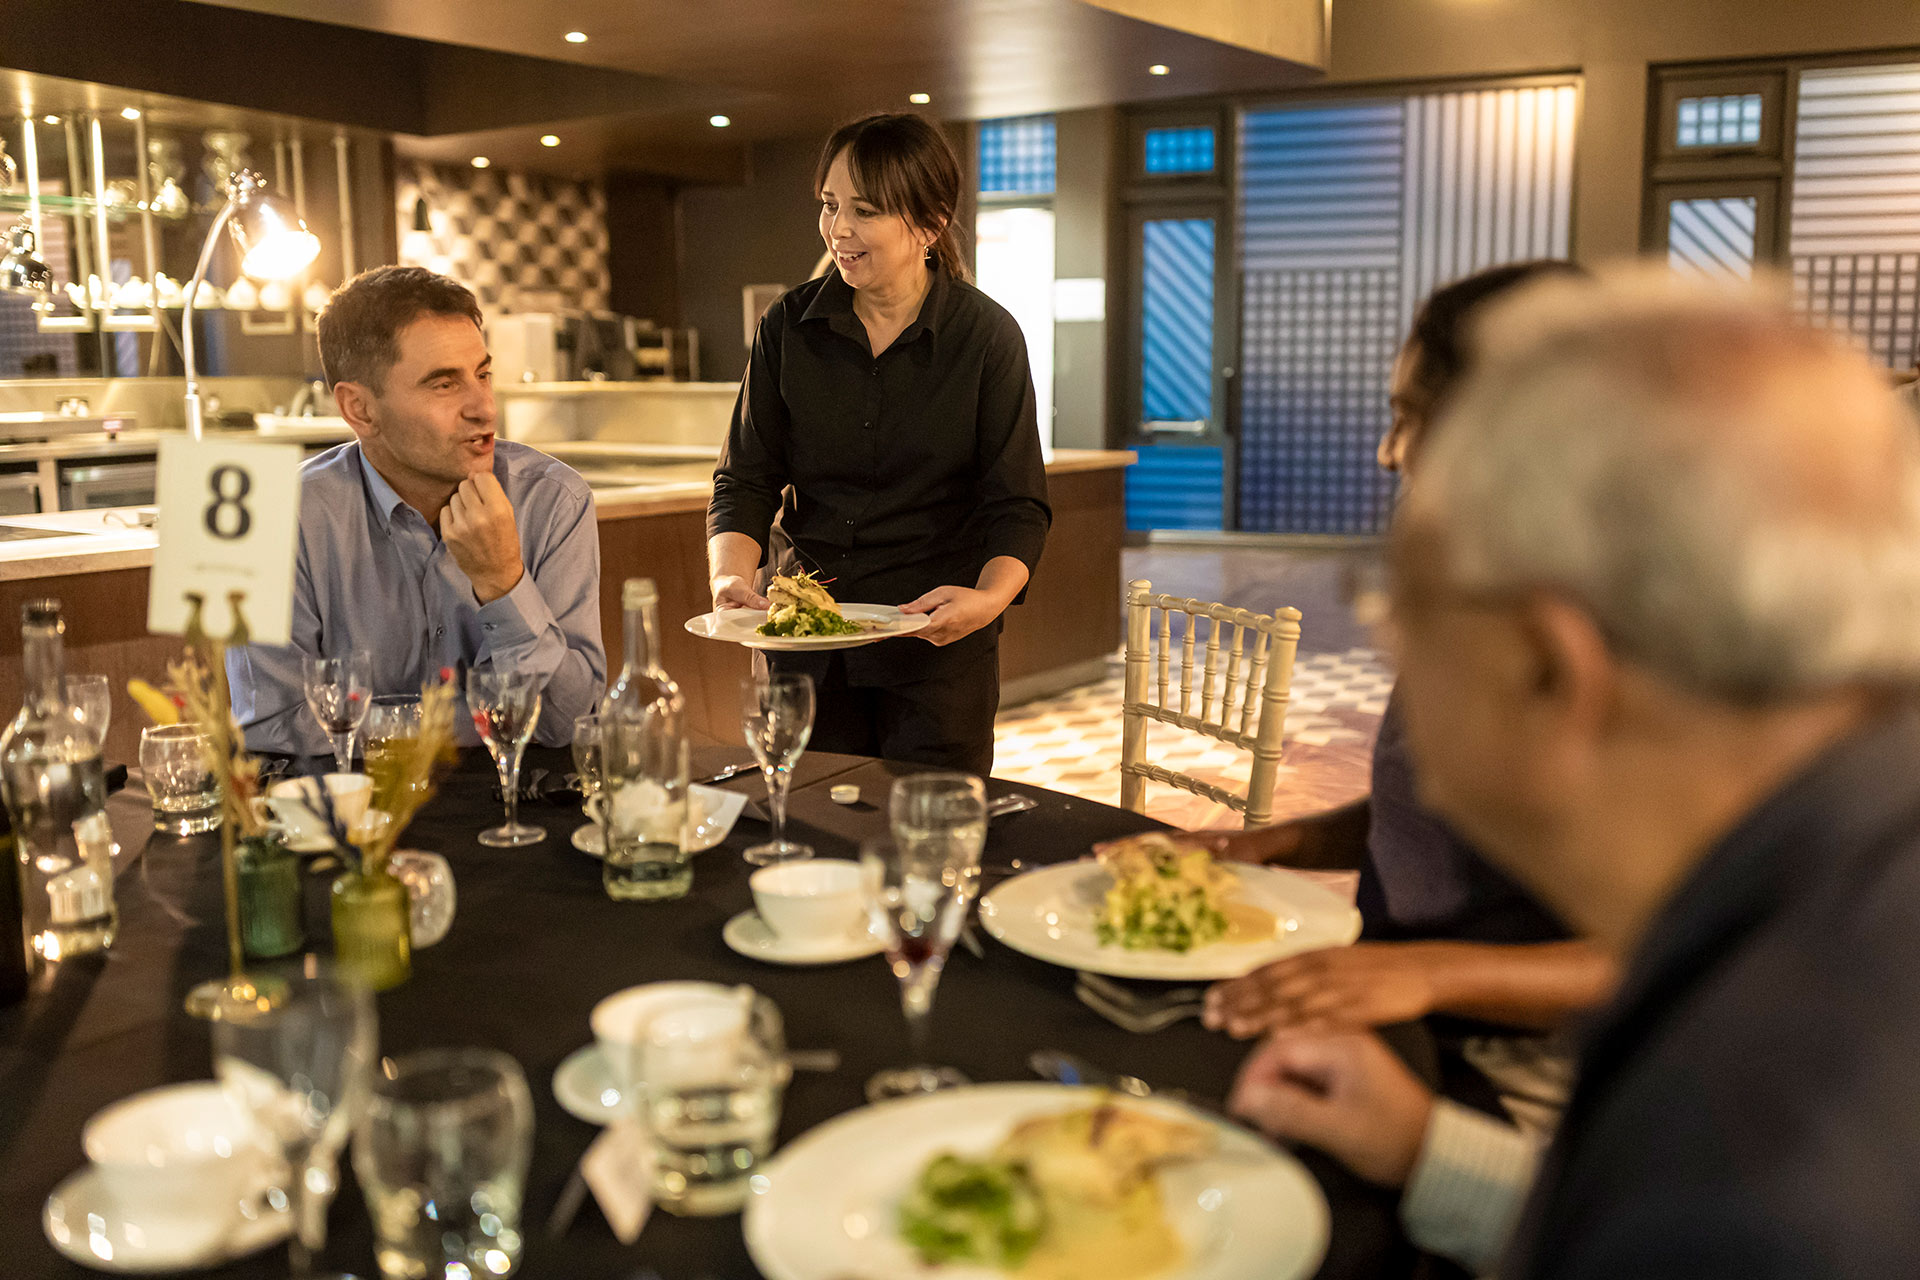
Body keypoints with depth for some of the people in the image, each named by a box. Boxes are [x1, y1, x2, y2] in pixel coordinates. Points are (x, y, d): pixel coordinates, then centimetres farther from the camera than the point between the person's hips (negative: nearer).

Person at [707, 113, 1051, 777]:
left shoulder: (987, 335, -6)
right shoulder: (788, 326, 1)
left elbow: (1019, 506, -6)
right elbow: (745, 479, 2)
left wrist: (988, 598, -25)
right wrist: (731, 575, -17)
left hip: (938, 646, -2)